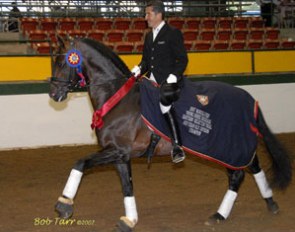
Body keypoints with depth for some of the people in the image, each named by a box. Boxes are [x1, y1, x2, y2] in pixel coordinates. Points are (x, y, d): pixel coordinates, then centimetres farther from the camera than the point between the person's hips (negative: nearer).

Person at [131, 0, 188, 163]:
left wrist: (172, 78, -20)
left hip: (168, 81, -9)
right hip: (152, 80, 9)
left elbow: (182, 60, -8)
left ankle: (177, 146, -33)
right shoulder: (148, 36, 19)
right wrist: (138, 69, 1)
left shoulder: (173, 33, -4)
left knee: (164, 102, -35)